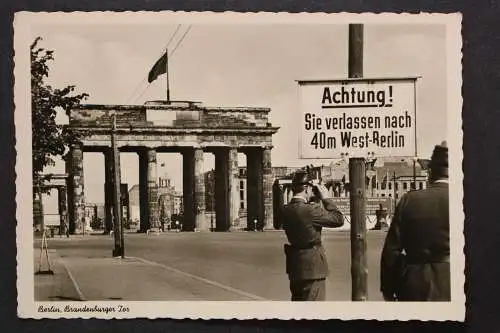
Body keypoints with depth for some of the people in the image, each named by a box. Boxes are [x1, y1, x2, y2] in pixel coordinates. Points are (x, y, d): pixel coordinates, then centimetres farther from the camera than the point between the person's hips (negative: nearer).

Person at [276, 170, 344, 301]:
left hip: (294, 266, 7)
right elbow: (338, 219, -16)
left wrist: (314, 200, 9)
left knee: (297, 300, 20)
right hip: (312, 266, -7)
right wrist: (326, 198, -7)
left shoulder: (284, 210, -1)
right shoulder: (310, 210, -22)